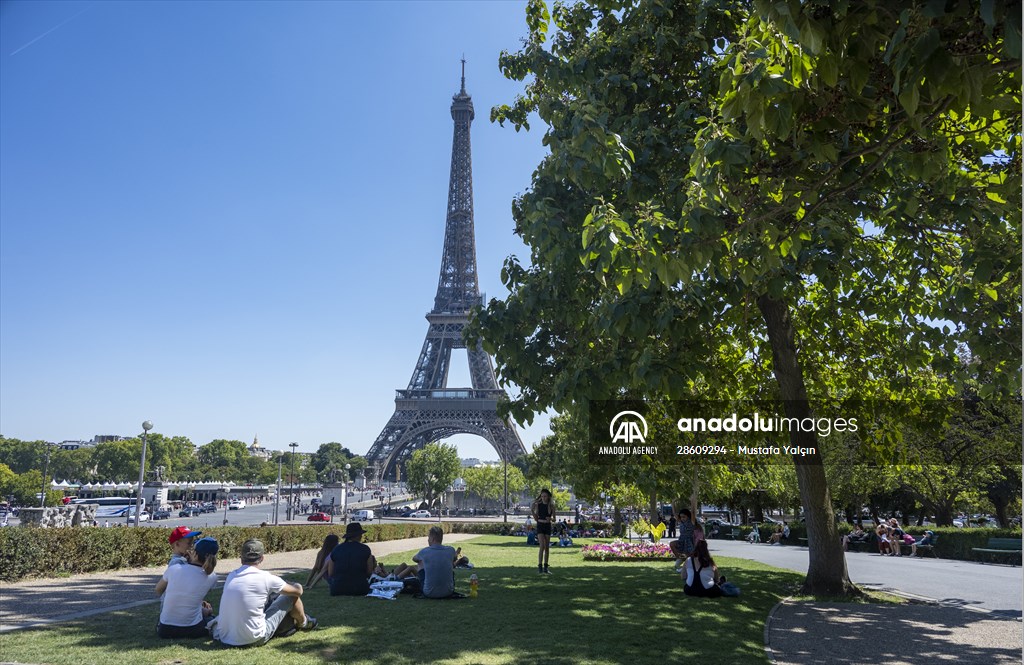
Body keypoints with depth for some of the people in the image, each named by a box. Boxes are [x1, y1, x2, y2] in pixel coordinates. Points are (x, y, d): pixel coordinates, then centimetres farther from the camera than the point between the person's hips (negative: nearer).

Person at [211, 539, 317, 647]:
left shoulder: (231, 576, 2)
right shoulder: (266, 578, -14)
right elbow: (297, 591, 2)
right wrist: (298, 587, 27)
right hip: (253, 640, -5)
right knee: (291, 595, 9)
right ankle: (303, 623, 36)